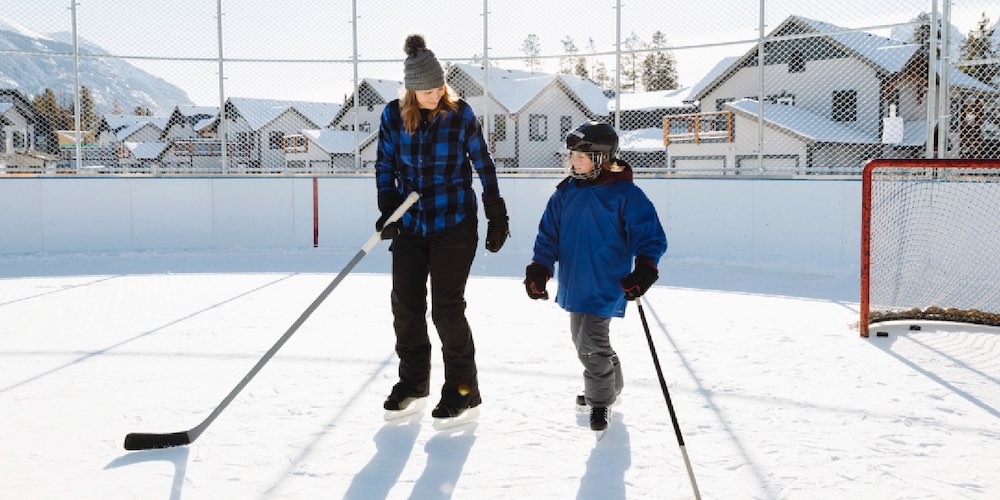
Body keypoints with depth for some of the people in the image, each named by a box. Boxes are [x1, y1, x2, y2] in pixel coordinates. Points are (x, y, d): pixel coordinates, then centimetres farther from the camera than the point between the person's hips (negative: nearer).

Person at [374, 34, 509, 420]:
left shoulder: (460, 114, -9)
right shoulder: (393, 116, -4)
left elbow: (483, 165, -1)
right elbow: (384, 166, 6)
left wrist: (497, 217, 1)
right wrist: (388, 209, -7)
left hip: (454, 224, -3)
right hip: (410, 225, 4)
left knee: (446, 308, -5)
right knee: (405, 305, 6)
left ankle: (463, 388, 11)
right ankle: (413, 380, 26)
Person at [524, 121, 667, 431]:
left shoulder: (625, 195, -11)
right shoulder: (565, 193, 5)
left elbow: (651, 236, -11)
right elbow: (549, 236, 9)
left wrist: (645, 270, -25)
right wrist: (539, 268, -4)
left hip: (607, 286, -7)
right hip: (575, 285, 7)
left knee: (591, 342, -10)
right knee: (583, 338, 19)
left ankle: (601, 400, 13)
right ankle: (608, 385, 42)